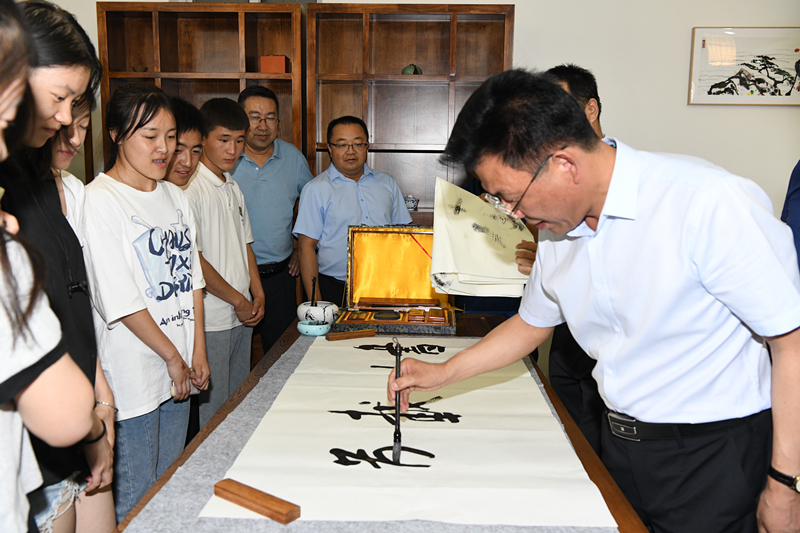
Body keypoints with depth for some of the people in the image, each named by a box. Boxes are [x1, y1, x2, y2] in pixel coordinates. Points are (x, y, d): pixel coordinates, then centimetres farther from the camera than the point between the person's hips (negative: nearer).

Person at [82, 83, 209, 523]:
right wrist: (173, 356, -10)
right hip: (133, 376, -7)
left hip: (178, 370, 7)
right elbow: (120, 301, -17)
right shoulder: (99, 201, -14)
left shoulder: (174, 196, 9)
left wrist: (197, 351, 6)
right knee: (134, 499, 7)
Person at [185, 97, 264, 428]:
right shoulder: (190, 187, -14)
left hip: (242, 316, 8)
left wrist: (257, 294, 8)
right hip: (211, 321, -8)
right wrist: (238, 300, -10)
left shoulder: (232, 188, 13)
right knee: (211, 414, 1)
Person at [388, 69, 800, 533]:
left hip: (712, 457, -6)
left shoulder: (710, 204, -24)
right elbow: (532, 323, 15)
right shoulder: (556, 231, 0)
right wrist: (440, 374, 11)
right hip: (620, 443, 6)